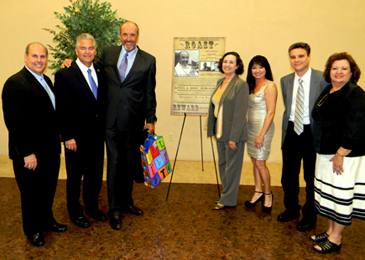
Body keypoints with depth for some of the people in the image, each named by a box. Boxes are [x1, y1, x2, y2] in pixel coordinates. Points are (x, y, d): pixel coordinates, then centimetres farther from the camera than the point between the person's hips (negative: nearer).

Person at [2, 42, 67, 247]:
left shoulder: (46, 80, 10)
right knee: (32, 193, 13)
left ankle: (47, 220, 43)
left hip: (50, 150, 7)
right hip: (30, 154, -7)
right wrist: (27, 153, -21)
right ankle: (33, 230, 34)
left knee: (49, 189, 21)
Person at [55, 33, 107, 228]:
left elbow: (100, 104, 10)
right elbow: (62, 109, -11)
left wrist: (104, 129, 4)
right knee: (75, 176, 12)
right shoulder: (64, 75, -10)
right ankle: (75, 212, 32)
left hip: (97, 135, 5)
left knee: (95, 174, 16)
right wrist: (68, 137, -14)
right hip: (77, 137, -5)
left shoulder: (99, 74, 7)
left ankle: (92, 207, 37)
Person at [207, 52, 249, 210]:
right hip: (220, 133, 8)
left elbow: (240, 113, -17)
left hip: (233, 133, -8)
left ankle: (228, 200, 19)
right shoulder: (220, 82, 11)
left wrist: (234, 137, -19)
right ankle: (227, 195, 33)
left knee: (232, 167, 4)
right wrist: (213, 130, 13)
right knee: (222, 164, 17)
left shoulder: (241, 85, -13)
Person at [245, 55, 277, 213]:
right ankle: (258, 192, 25)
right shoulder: (251, 85, 11)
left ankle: (268, 194, 19)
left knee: (260, 163, -1)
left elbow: (270, 113, -15)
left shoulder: (270, 86, -11)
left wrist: (261, 135, -18)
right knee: (255, 162, 12)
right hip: (251, 127, 7)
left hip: (263, 127, -7)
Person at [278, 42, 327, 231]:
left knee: (311, 178, 11)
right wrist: (285, 132, 11)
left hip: (312, 133, -4)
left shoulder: (323, 79, -11)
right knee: (288, 176, 16)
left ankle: (309, 216, 32)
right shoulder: (285, 81, 6)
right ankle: (291, 209, 39)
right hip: (292, 132, 5)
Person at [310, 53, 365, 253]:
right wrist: (326, 153, 15)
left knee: (341, 195, 4)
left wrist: (340, 155, -20)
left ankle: (336, 239, 18)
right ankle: (330, 230, 33)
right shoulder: (328, 91, 10)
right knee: (329, 192, 17)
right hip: (326, 154, 9)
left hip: (345, 156, -8)